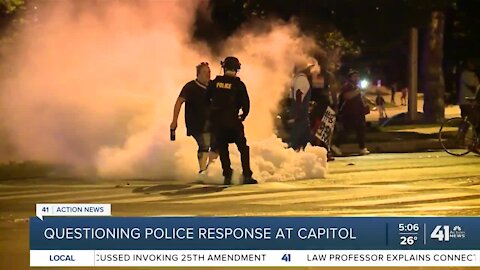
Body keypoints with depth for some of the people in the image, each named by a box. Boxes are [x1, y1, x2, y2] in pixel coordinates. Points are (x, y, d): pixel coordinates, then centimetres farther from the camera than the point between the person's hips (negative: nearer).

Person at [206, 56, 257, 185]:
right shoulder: (238, 84, -4)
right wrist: (243, 115, 12)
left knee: (222, 148, 11)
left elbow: (206, 99, 8)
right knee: (243, 147, 6)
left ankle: (227, 176, 6)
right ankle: (247, 175, 0)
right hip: (232, 120, -2)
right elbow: (246, 103, -6)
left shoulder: (215, 82, 3)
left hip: (216, 120, 2)